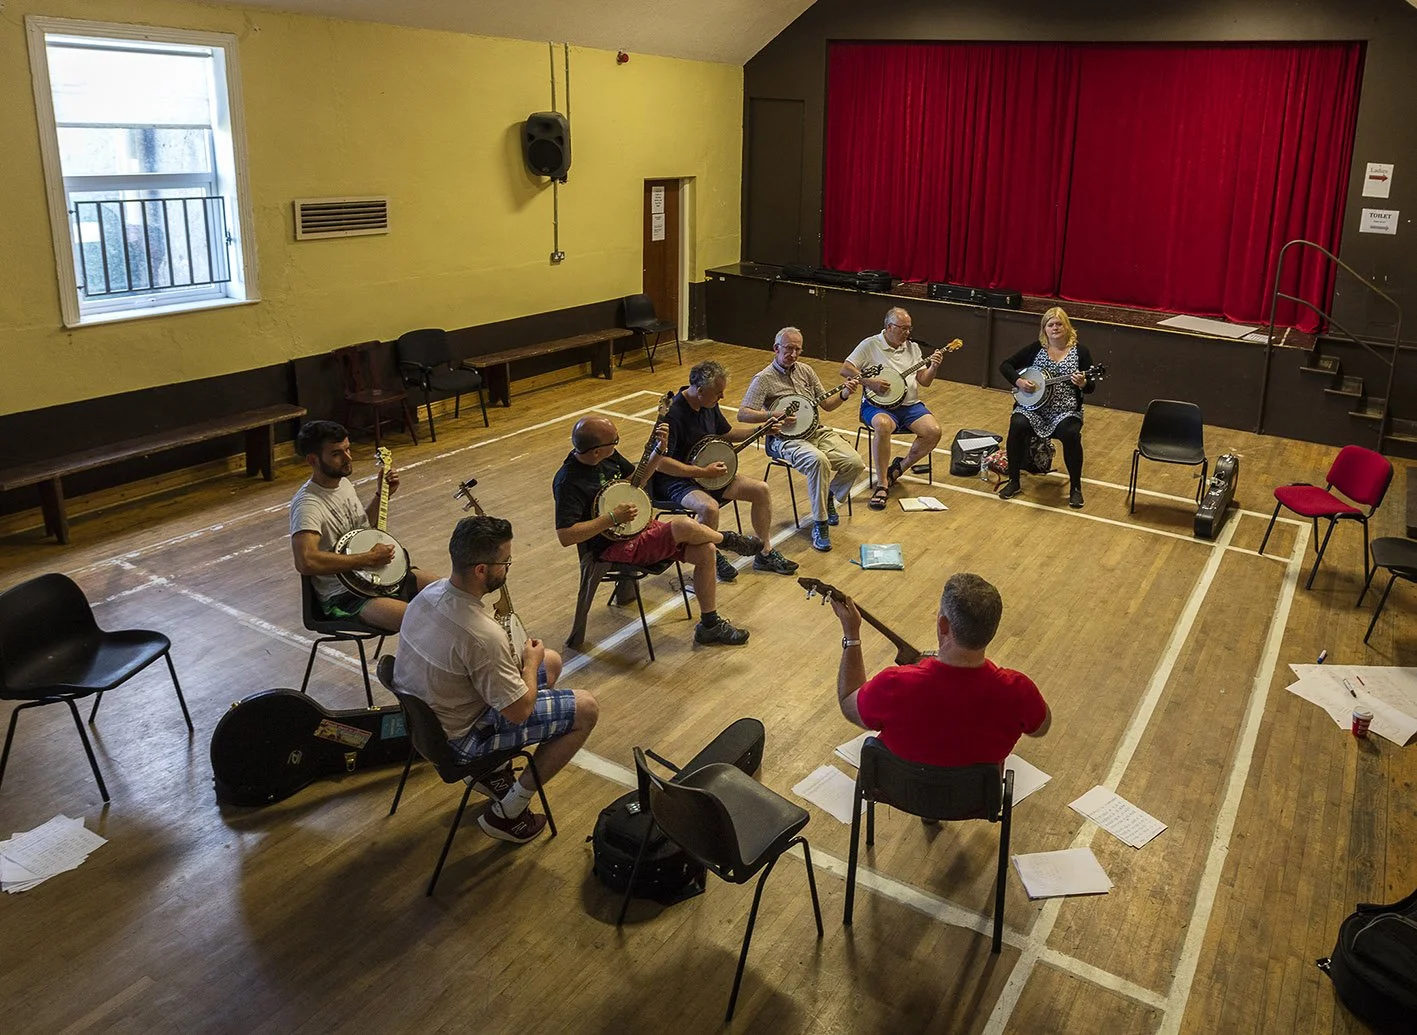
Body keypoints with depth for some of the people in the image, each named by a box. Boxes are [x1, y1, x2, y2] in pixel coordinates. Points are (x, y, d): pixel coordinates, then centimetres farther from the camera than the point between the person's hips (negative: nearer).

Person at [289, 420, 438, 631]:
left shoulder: (344, 482, 8)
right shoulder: (307, 505, -21)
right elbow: (305, 561, -36)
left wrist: (383, 495, 10)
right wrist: (369, 558, -28)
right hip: (345, 596, -9)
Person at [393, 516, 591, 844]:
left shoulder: (429, 592, -9)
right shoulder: (483, 635, -36)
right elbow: (519, 711, -24)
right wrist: (531, 662, -6)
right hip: (457, 738, -8)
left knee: (552, 661, 18)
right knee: (586, 709, -3)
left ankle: (495, 769, 23)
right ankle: (508, 812, 5)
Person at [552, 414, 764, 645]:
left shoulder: (607, 456, 1)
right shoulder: (568, 483, -24)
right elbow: (565, 536, -29)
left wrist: (660, 451, 1)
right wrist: (613, 518, -28)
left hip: (637, 527, 9)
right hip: (614, 548, -9)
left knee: (704, 551, -4)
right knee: (686, 526, -26)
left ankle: (710, 625, 10)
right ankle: (729, 539, 8)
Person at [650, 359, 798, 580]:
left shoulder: (709, 405, 2)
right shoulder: (673, 413, -25)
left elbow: (726, 433, 20)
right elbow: (660, 461, -28)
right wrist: (703, 472, -26)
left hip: (708, 474, 9)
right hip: (675, 479, -8)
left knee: (761, 489, -2)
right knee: (709, 507, -37)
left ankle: (765, 554, 11)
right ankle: (712, 558, -8)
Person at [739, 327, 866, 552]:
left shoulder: (805, 371, 15)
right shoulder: (764, 379, -3)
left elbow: (826, 404, 18)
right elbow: (743, 413, -10)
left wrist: (844, 394, -2)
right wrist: (773, 415, -22)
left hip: (817, 431, 6)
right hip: (786, 439, -6)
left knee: (855, 463, -15)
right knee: (818, 460, -37)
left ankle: (829, 495, 16)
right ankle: (819, 524, -24)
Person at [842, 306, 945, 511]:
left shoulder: (913, 348, 15)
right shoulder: (870, 345, 1)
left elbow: (924, 381, 10)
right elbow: (845, 369, -6)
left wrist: (933, 367, -10)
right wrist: (869, 381, -18)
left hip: (910, 405, 5)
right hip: (877, 404, -5)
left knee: (933, 431, -21)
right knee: (883, 425, -39)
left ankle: (900, 467, 2)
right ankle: (882, 485, -29)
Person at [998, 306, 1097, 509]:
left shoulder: (1080, 352, 3)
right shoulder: (1035, 349, 6)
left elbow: (1091, 386, 1)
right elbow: (1005, 365, 7)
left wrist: (1082, 384, -23)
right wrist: (1019, 381, -11)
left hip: (1065, 411, -1)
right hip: (1032, 406, 1)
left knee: (1071, 434, -32)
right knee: (1018, 426, -30)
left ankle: (1075, 488, -12)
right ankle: (1014, 482, -13)